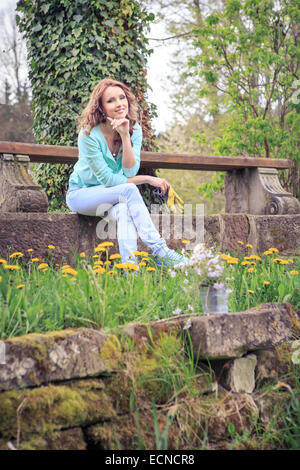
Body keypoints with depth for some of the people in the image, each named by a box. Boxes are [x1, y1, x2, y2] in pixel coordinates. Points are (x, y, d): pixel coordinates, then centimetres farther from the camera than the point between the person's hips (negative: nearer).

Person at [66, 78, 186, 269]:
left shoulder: (134, 129, -9)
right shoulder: (89, 134, -23)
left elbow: (130, 171, -19)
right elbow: (107, 179, -21)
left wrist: (125, 136, -29)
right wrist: (148, 179, -18)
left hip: (116, 196, 4)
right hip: (81, 194, -3)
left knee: (124, 209, -34)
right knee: (129, 190, -31)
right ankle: (159, 250, -36)